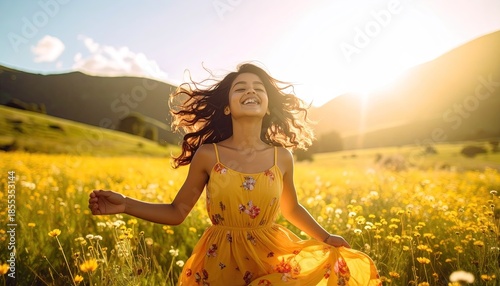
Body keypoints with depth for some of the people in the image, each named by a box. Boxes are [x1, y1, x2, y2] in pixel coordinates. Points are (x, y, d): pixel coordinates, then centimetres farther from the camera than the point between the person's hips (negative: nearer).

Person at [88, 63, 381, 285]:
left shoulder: (282, 157, -3)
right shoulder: (207, 154, -9)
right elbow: (177, 212, -2)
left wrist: (326, 237, 9)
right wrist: (125, 204, -14)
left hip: (272, 257, 2)